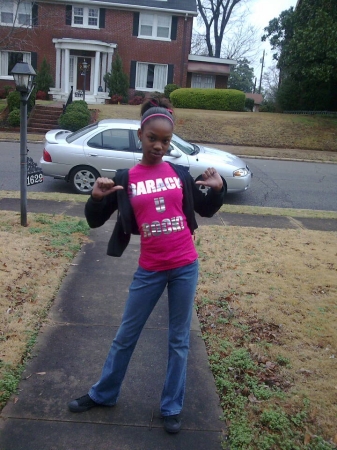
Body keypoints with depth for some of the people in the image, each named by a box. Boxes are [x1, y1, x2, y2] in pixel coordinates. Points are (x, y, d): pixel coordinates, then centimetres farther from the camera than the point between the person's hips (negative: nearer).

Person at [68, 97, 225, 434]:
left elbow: (205, 210, 12)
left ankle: (171, 407, 30)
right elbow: (95, 221, -1)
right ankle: (102, 394, 36)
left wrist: (217, 189, -7)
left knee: (179, 339, 12)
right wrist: (96, 197, -20)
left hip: (185, 266, 1)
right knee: (126, 335, 14)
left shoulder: (180, 173, 1)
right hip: (150, 270, 0)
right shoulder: (125, 179, -3)